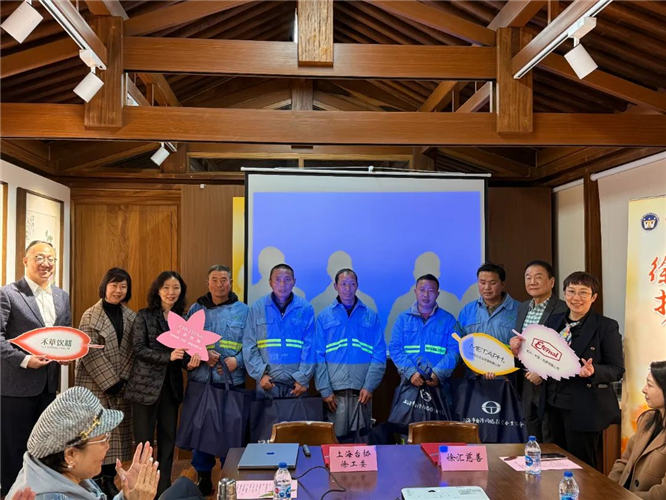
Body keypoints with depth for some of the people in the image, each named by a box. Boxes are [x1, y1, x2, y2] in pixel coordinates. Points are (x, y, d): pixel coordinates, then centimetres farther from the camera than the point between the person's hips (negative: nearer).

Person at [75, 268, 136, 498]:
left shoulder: (131, 316, 7)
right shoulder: (90, 316, -4)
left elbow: (134, 350, 4)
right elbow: (91, 354, -11)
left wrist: (123, 378, -8)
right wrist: (110, 382, -14)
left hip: (121, 385, 4)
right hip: (96, 385, -4)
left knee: (117, 432, 7)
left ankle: (109, 480, 20)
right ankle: (94, 481, 14)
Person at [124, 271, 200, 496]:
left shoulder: (183, 318, 7)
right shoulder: (144, 316, -4)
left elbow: (184, 351, 9)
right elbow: (139, 349, -11)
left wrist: (190, 360, -13)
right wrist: (168, 356, -23)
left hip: (171, 386, 4)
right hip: (146, 385, -4)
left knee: (168, 438, 11)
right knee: (144, 440, 4)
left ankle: (164, 487, 23)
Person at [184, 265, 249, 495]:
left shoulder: (243, 310, 3)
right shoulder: (196, 309, 6)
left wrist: (237, 360, -16)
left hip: (232, 381, -1)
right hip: (201, 380, 1)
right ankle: (203, 476, 24)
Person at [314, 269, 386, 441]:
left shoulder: (371, 316, 8)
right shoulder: (324, 316, 6)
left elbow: (379, 355, 2)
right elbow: (319, 357, 1)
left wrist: (369, 386, -7)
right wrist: (325, 390, -7)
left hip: (362, 392, 1)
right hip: (334, 392, -1)